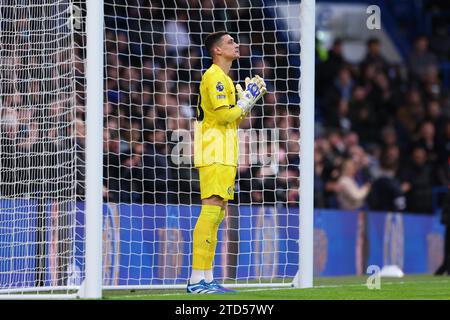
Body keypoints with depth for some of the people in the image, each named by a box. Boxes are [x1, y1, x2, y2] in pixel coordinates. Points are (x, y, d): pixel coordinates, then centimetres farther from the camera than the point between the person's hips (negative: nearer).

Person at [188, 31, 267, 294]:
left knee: (217, 213, 10)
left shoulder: (224, 79, 22)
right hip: (214, 153, -11)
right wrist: (246, 101, -4)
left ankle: (207, 279, 11)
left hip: (224, 156, 11)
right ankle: (197, 279, -21)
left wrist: (250, 99, 14)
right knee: (211, 210, -16)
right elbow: (224, 116, -19)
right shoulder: (214, 77, -10)